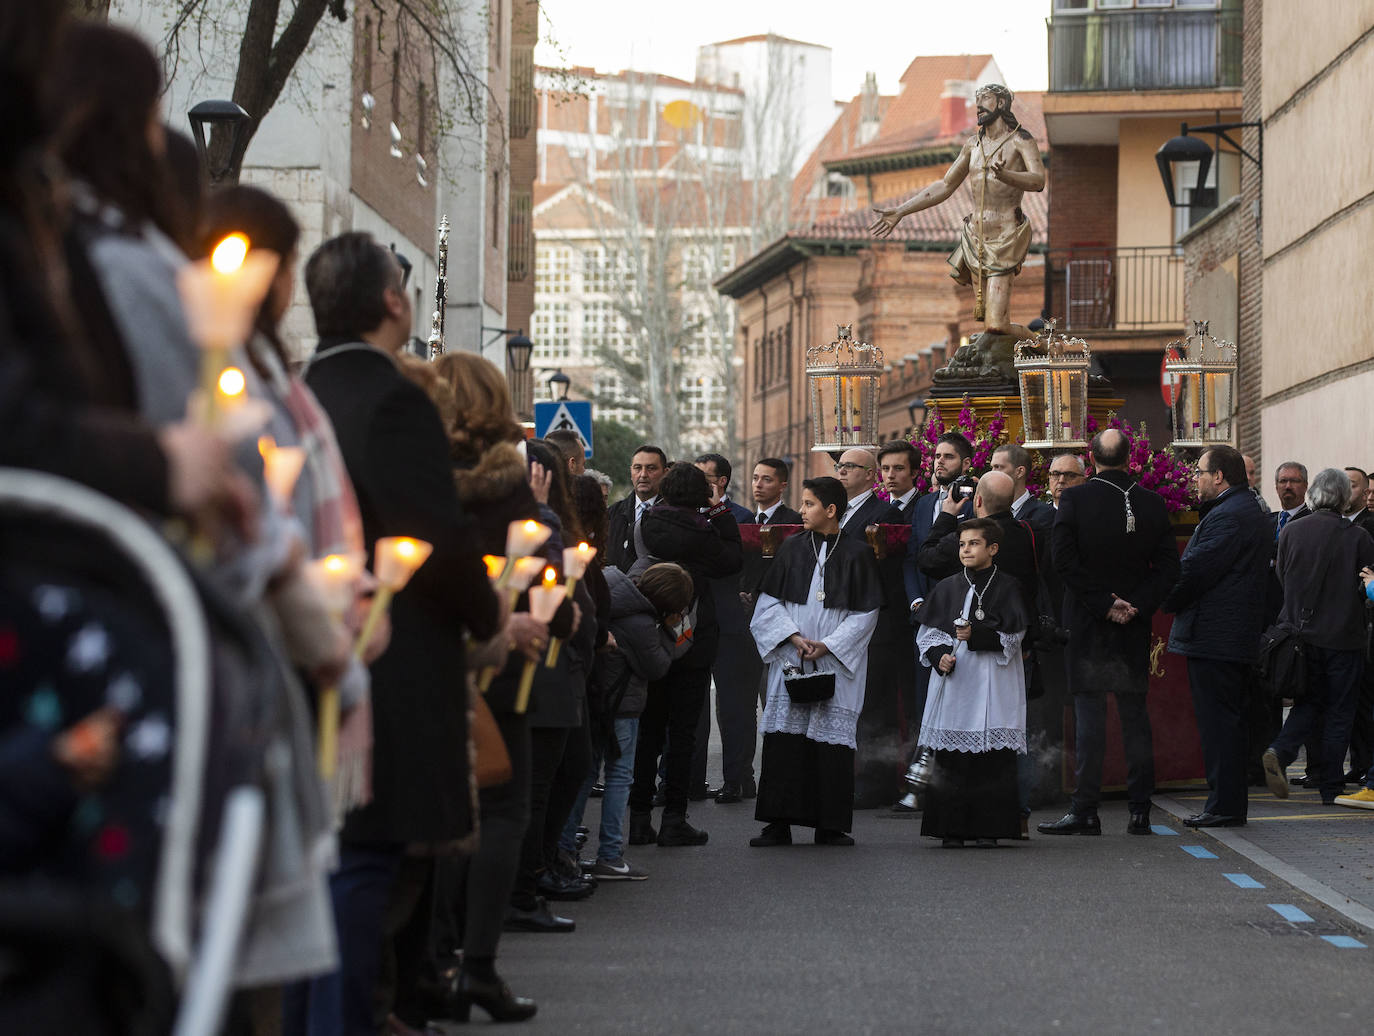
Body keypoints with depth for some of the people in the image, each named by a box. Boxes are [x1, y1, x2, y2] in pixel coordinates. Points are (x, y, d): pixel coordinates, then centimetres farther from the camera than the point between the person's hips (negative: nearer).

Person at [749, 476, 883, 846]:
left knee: (832, 739, -2)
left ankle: (830, 826, 5)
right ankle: (779, 824, 0)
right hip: (790, 659, 2)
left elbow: (866, 612, 0)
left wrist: (827, 645, -10)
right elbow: (769, 602, 6)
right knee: (784, 738, -3)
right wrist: (794, 637, -9)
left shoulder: (857, 553, 1)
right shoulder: (792, 548, 8)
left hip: (837, 661, -2)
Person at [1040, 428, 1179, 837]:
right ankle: (1139, 810, 9)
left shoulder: (1074, 499, -8)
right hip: (1134, 629, 3)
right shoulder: (1153, 504, 1)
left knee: (1089, 715, -1)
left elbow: (1063, 559, -14)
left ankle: (1085, 810, -3)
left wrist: (1103, 603, -10)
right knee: (1135, 715, 9)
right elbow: (1168, 565, -1)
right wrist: (1136, 606, -4)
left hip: (1087, 623, -3)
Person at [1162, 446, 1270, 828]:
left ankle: (1225, 806, -6)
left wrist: (1168, 601, -4)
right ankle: (1232, 802, 19)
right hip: (1239, 636, 11)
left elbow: (1196, 569, -19)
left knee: (1218, 721, -7)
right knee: (1231, 721, 13)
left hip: (1214, 635, -11)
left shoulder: (1228, 517, -17)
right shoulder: (1249, 512, 17)